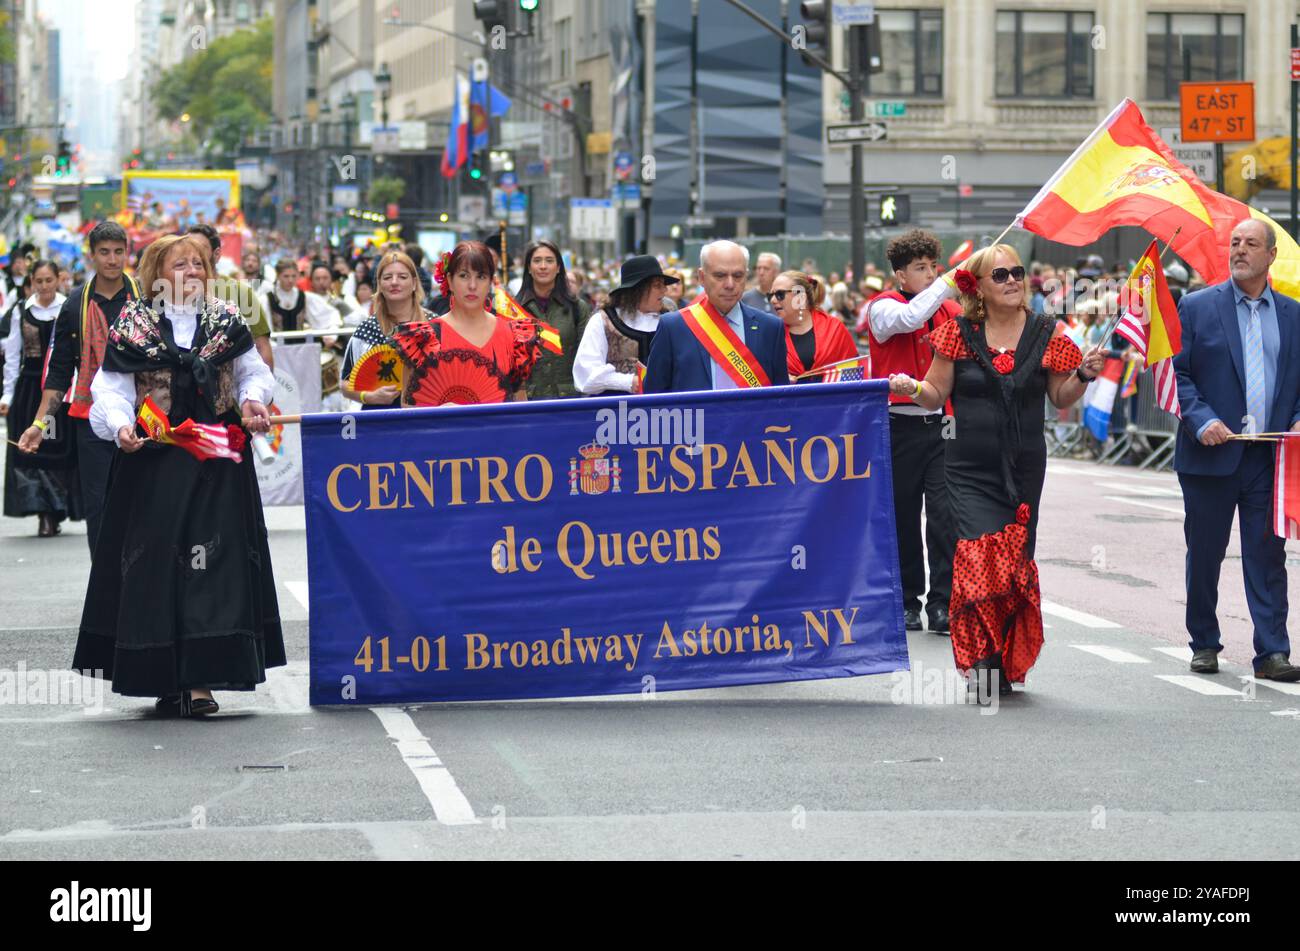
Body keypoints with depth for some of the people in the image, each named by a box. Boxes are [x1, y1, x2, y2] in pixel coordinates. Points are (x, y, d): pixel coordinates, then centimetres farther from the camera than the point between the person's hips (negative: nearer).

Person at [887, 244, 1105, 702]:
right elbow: (936, 394, 5)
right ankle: (987, 665, -15)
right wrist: (912, 388, -15)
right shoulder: (960, 333, 2)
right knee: (981, 560, -15)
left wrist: (1083, 376, -8)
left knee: (1015, 562, 4)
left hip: (1024, 468, 2)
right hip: (969, 469, -2)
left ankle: (1009, 661, 16)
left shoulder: (1045, 334, 4)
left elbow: (1060, 397, 11)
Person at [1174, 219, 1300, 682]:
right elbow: (1176, 372, -1)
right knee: (1204, 555, 8)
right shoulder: (1196, 307, 2)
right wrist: (1201, 420, -15)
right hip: (1212, 453, -1)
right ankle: (1204, 644, 21)